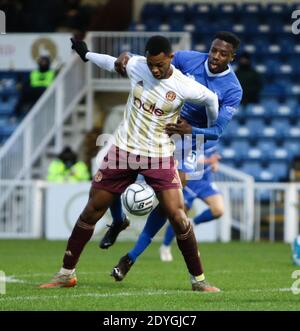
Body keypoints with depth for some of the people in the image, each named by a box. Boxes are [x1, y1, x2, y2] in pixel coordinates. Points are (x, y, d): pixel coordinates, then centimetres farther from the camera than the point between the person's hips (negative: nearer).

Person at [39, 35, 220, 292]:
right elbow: (112, 62, 16)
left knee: (177, 216, -14)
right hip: (123, 151, 3)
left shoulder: (184, 87, -15)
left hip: (159, 157, -3)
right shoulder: (135, 66, -6)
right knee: (92, 210, 4)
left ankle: (198, 279, 2)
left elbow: (211, 98, 4)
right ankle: (67, 273, 16)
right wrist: (86, 54, 33)